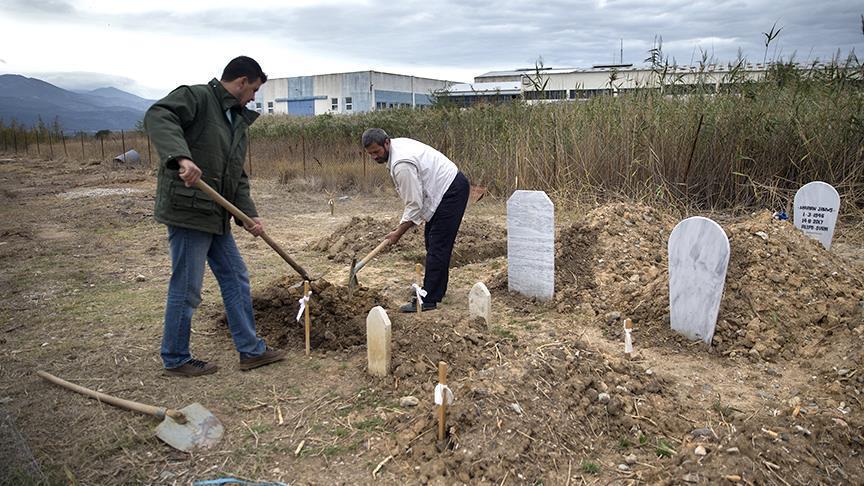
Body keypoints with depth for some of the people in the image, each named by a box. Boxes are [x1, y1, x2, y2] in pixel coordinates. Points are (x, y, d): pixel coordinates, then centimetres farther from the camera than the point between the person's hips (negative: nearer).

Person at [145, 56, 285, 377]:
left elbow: (238, 177, 17)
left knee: (236, 280, 12)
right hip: (187, 210, -9)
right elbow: (157, 117, -26)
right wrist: (181, 157, -41)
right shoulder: (195, 97, -6)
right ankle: (175, 360, 18)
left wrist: (249, 215, 5)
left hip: (216, 216, 9)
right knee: (186, 290, 1)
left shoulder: (237, 120, 18)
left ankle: (251, 350, 22)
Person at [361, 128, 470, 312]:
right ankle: (437, 290, 26)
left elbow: (414, 205, -23)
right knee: (432, 240, 17)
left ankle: (428, 300, -7)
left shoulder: (401, 165, -27)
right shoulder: (398, 144, 4)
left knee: (437, 246, -10)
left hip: (451, 191, -11)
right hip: (448, 185, 11)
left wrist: (398, 233, -13)